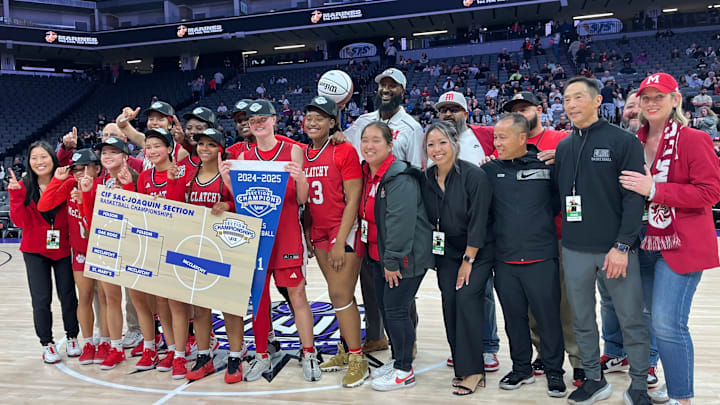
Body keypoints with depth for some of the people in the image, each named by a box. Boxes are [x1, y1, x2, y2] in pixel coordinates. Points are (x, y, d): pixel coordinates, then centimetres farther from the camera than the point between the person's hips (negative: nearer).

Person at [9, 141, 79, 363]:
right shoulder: (24, 186, -4)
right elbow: (21, 221, -10)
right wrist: (16, 195, -20)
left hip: (63, 249, 0)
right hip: (35, 252, 0)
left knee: (68, 296, 4)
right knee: (41, 300, 1)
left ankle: (72, 338, 26)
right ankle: (47, 344, 18)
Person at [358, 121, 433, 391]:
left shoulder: (400, 179, -21)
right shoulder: (368, 174, 9)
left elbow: (401, 222, -25)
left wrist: (392, 260, -23)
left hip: (405, 257, -9)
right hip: (379, 256, 9)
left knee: (396, 310, -5)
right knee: (384, 307, 16)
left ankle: (404, 372, 11)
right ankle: (398, 359, 33)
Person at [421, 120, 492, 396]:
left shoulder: (474, 175, -17)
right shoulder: (426, 179, -1)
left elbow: (478, 222, -17)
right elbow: (428, 219, 7)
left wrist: (468, 261, -15)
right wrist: (434, 254, 4)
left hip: (478, 252, -5)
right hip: (446, 252, 5)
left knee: (467, 299, -16)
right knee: (449, 304, -2)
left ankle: (473, 370, -6)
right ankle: (462, 365, 10)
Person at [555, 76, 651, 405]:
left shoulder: (624, 141, -5)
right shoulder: (563, 148, 10)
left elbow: (635, 196, -10)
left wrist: (622, 245, -15)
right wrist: (564, 233, 4)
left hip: (615, 249, -4)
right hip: (575, 251, 5)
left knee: (631, 321, 4)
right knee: (582, 320, 12)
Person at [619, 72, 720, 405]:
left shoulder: (693, 140, -8)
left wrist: (654, 189, -20)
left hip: (681, 244, -6)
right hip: (646, 241, 6)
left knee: (668, 324, -9)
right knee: (645, 317, 12)